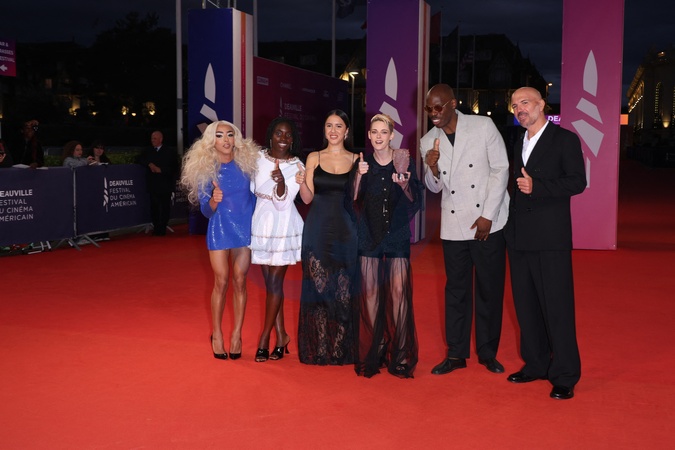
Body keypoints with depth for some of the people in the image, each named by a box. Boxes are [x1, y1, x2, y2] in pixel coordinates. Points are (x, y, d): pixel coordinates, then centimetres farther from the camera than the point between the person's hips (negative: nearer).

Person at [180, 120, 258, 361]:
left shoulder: (247, 162, -1)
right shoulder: (204, 169, -4)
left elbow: (255, 195, 9)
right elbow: (206, 211, -6)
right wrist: (213, 201, -27)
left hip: (245, 228, 1)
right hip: (219, 229, -1)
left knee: (239, 282, 3)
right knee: (221, 282, 2)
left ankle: (237, 334, 12)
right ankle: (217, 334, 17)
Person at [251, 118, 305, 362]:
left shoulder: (297, 166, -9)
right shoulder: (258, 158, 1)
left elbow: (282, 203, -17)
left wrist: (281, 181, -33)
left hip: (284, 227, -4)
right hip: (261, 224, 4)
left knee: (274, 283, 0)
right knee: (270, 282, 8)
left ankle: (265, 338, 10)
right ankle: (281, 335, 19)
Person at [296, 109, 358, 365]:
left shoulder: (355, 160, 6)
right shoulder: (314, 158, 7)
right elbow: (307, 198, 0)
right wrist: (300, 182, -19)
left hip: (345, 231, 0)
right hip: (318, 231, 0)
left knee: (344, 291, 2)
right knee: (317, 287, 1)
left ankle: (343, 349, 12)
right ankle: (318, 348, 11)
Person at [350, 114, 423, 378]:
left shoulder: (404, 162, 2)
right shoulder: (363, 163, 6)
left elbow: (414, 201, 1)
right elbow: (353, 200, 0)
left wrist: (404, 185, -17)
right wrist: (359, 176, -14)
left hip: (397, 234, -1)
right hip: (368, 235, 1)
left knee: (399, 291, -6)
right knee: (370, 292, 0)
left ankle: (400, 354, 2)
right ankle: (372, 353, 10)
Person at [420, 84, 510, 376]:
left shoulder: (483, 126, -5)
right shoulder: (428, 141, 5)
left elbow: (500, 169, -5)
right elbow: (435, 187, 9)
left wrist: (487, 216, -9)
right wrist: (433, 170, -15)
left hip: (488, 223, -2)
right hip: (454, 225, 3)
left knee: (490, 289, 5)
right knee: (456, 289, 8)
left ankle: (488, 352, 20)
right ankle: (456, 354, 19)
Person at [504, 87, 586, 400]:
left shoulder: (564, 139, -2)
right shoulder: (519, 145, 19)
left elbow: (577, 182, -10)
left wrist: (536, 187, -19)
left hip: (550, 236, -7)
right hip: (519, 236, 7)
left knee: (556, 305, -4)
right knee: (526, 304, 11)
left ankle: (565, 376, 3)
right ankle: (536, 364, 23)